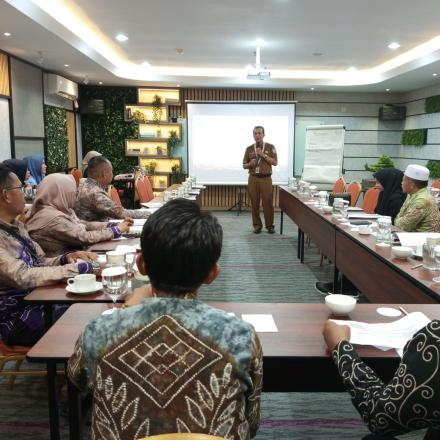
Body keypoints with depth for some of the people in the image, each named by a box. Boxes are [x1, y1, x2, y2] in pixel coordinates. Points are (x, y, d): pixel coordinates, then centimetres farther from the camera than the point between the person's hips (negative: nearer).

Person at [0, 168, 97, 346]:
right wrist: (79, 268, -26)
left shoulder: (16, 226, 8)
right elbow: (22, 277, -28)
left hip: (39, 302, 8)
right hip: (18, 320, -8)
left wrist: (66, 258, -8)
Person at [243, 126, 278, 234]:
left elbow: (275, 162, -5)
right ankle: (257, 225, 12)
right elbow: (244, 165, 12)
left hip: (266, 179, -2)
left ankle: (270, 225, 9)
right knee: (254, 203, 2)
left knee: (268, 202, -3)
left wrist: (263, 155, -13)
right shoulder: (249, 149, 9)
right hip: (253, 179, 2)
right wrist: (250, 164, -10)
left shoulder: (270, 147, 3)